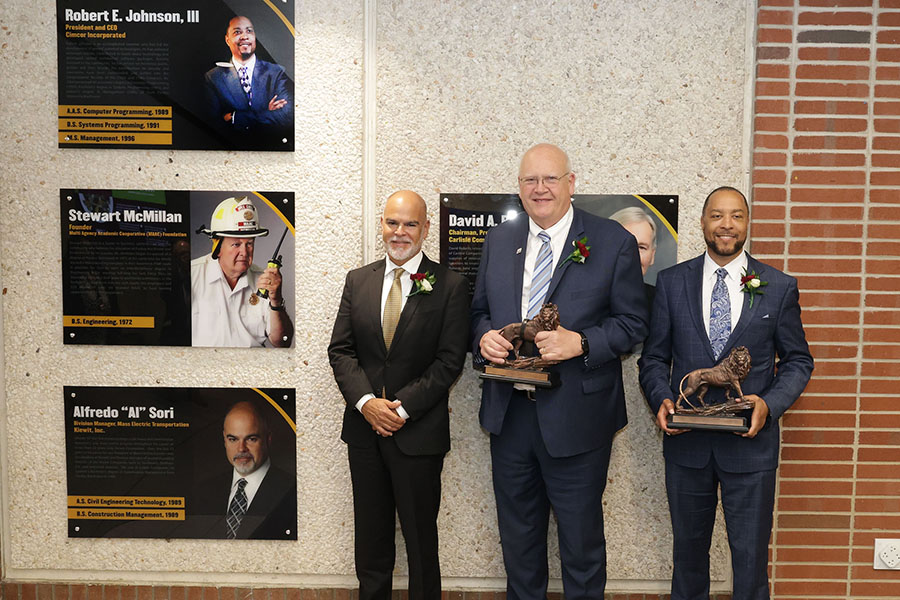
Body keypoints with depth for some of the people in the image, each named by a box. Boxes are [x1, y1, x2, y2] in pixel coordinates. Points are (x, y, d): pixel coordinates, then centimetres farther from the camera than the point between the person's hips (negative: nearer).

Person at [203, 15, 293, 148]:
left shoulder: (276, 72, 6)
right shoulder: (213, 77, 6)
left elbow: (287, 118, -6)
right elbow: (214, 123, -4)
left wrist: (235, 117, -8)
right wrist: (266, 116, -11)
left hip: (272, 150, 1)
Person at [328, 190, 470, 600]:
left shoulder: (450, 286, -5)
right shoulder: (358, 280, 7)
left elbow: (449, 360, -10)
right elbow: (340, 349, 3)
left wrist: (402, 408, -16)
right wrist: (366, 402, -12)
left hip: (419, 432, -4)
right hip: (365, 428, 4)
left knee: (420, 538, 10)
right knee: (370, 535, 18)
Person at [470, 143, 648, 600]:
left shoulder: (613, 242, -5)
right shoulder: (498, 241, 7)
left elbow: (633, 322, -5)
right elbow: (479, 310, 13)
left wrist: (580, 342, -22)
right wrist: (484, 337, -9)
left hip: (575, 418, -4)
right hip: (508, 412, 4)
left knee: (581, 537, 13)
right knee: (517, 533, 21)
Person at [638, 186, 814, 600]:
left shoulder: (779, 287, 1)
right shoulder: (671, 282, 2)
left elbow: (798, 360, 5)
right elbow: (654, 357, 5)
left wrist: (770, 404, -12)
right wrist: (662, 399, -13)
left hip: (751, 441, -1)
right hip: (686, 440, 1)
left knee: (751, 554, 9)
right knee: (688, 549, 18)